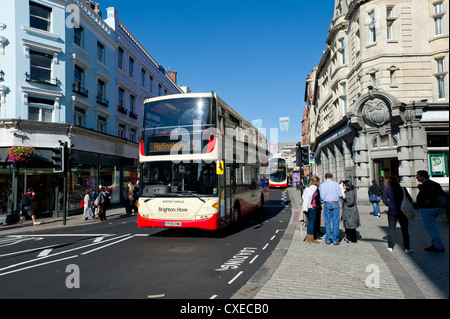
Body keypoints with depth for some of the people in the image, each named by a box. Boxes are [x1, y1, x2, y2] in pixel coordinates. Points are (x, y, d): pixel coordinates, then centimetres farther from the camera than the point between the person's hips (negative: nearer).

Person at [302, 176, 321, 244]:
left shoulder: (308, 187, 16)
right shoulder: (314, 187, -9)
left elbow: (303, 197, 13)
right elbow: (309, 196, -22)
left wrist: (305, 206, 13)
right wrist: (309, 204, -17)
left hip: (307, 207, 9)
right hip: (312, 207, -9)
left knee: (309, 222, 15)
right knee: (311, 222, -4)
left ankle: (308, 238, 20)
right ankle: (311, 239, 1)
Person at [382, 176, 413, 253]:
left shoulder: (386, 189, 1)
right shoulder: (402, 189, 3)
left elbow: (385, 201, -4)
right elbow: (409, 199, 3)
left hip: (392, 211, 0)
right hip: (403, 211, 0)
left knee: (391, 229, 9)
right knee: (405, 229, 5)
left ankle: (390, 246, 11)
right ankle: (407, 248, 3)